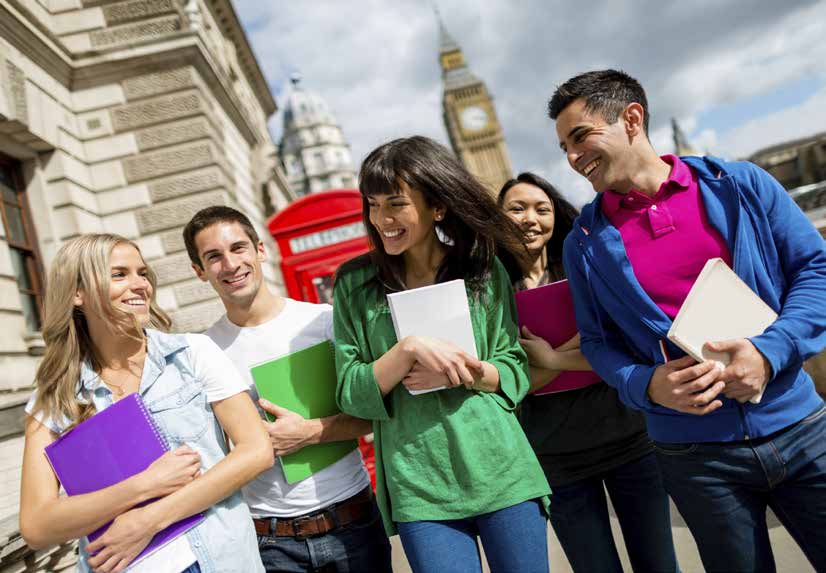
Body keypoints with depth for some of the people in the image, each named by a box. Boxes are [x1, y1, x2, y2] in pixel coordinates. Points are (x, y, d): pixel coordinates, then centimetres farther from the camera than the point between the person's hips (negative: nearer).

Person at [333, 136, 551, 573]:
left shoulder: (484, 271, 2)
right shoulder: (354, 283, 1)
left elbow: (516, 371, 4)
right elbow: (350, 393, -2)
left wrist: (472, 372, -16)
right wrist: (409, 349, -18)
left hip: (503, 471, 1)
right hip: (420, 487, -1)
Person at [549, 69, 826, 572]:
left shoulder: (741, 185, -1)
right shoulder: (587, 242, 2)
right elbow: (598, 341, 5)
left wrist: (770, 352, -14)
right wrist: (648, 385, -15)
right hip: (694, 454, 0)